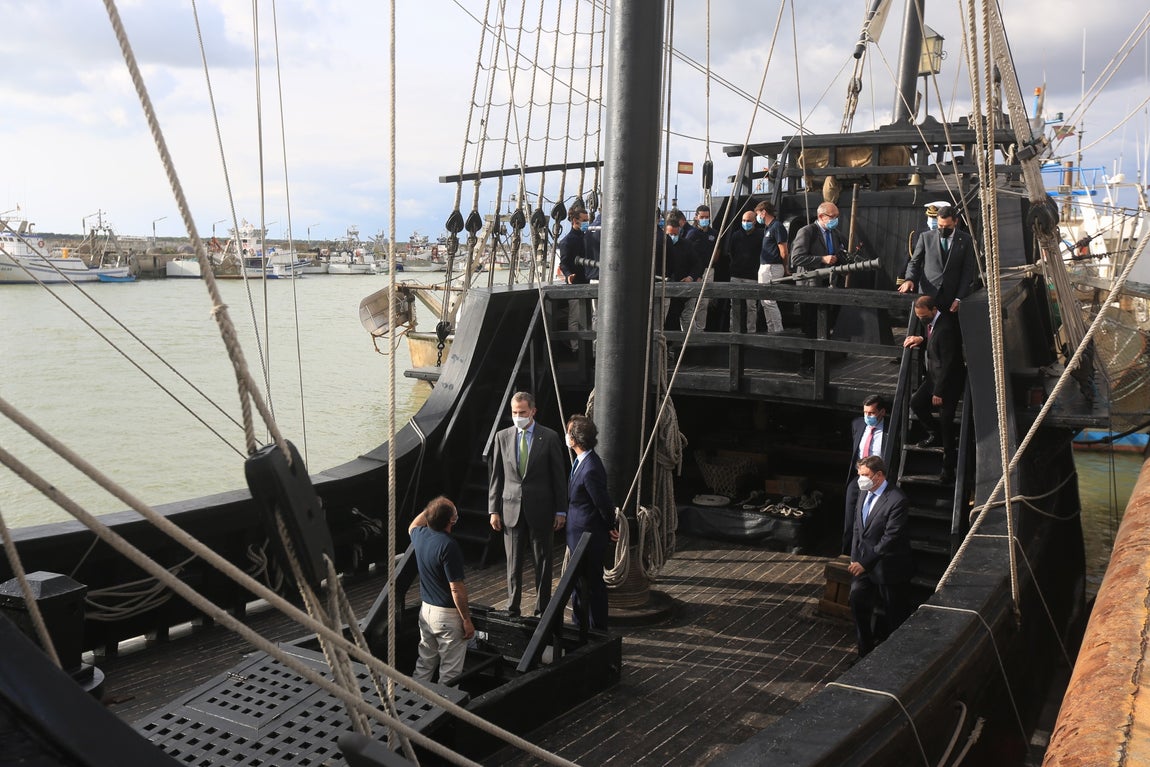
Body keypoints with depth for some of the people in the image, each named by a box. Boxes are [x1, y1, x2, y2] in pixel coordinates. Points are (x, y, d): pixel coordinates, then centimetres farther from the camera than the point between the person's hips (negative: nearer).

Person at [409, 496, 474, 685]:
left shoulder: (420, 535, -3)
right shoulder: (448, 546, -26)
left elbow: (412, 526, 26)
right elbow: (456, 589, -23)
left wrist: (429, 510, 22)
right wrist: (467, 620, -15)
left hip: (426, 609, 8)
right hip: (448, 614, -8)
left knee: (424, 664, 19)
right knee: (450, 673, 3)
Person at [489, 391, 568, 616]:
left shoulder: (549, 437, -3)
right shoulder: (502, 437, 4)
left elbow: (559, 476, -1)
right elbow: (496, 476, 7)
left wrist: (561, 511, -3)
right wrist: (494, 509, 3)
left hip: (541, 510, -2)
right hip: (512, 510, 2)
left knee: (542, 562, 7)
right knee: (513, 564, 8)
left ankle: (542, 610, 17)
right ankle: (512, 609, 18)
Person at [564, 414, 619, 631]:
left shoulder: (590, 470, -28)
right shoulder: (581, 462, 4)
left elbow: (604, 503, -19)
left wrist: (611, 528, -3)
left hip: (589, 538, -10)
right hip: (579, 536, 10)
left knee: (593, 585, 5)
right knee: (579, 583, 21)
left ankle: (598, 632, 19)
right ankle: (580, 627, 36)